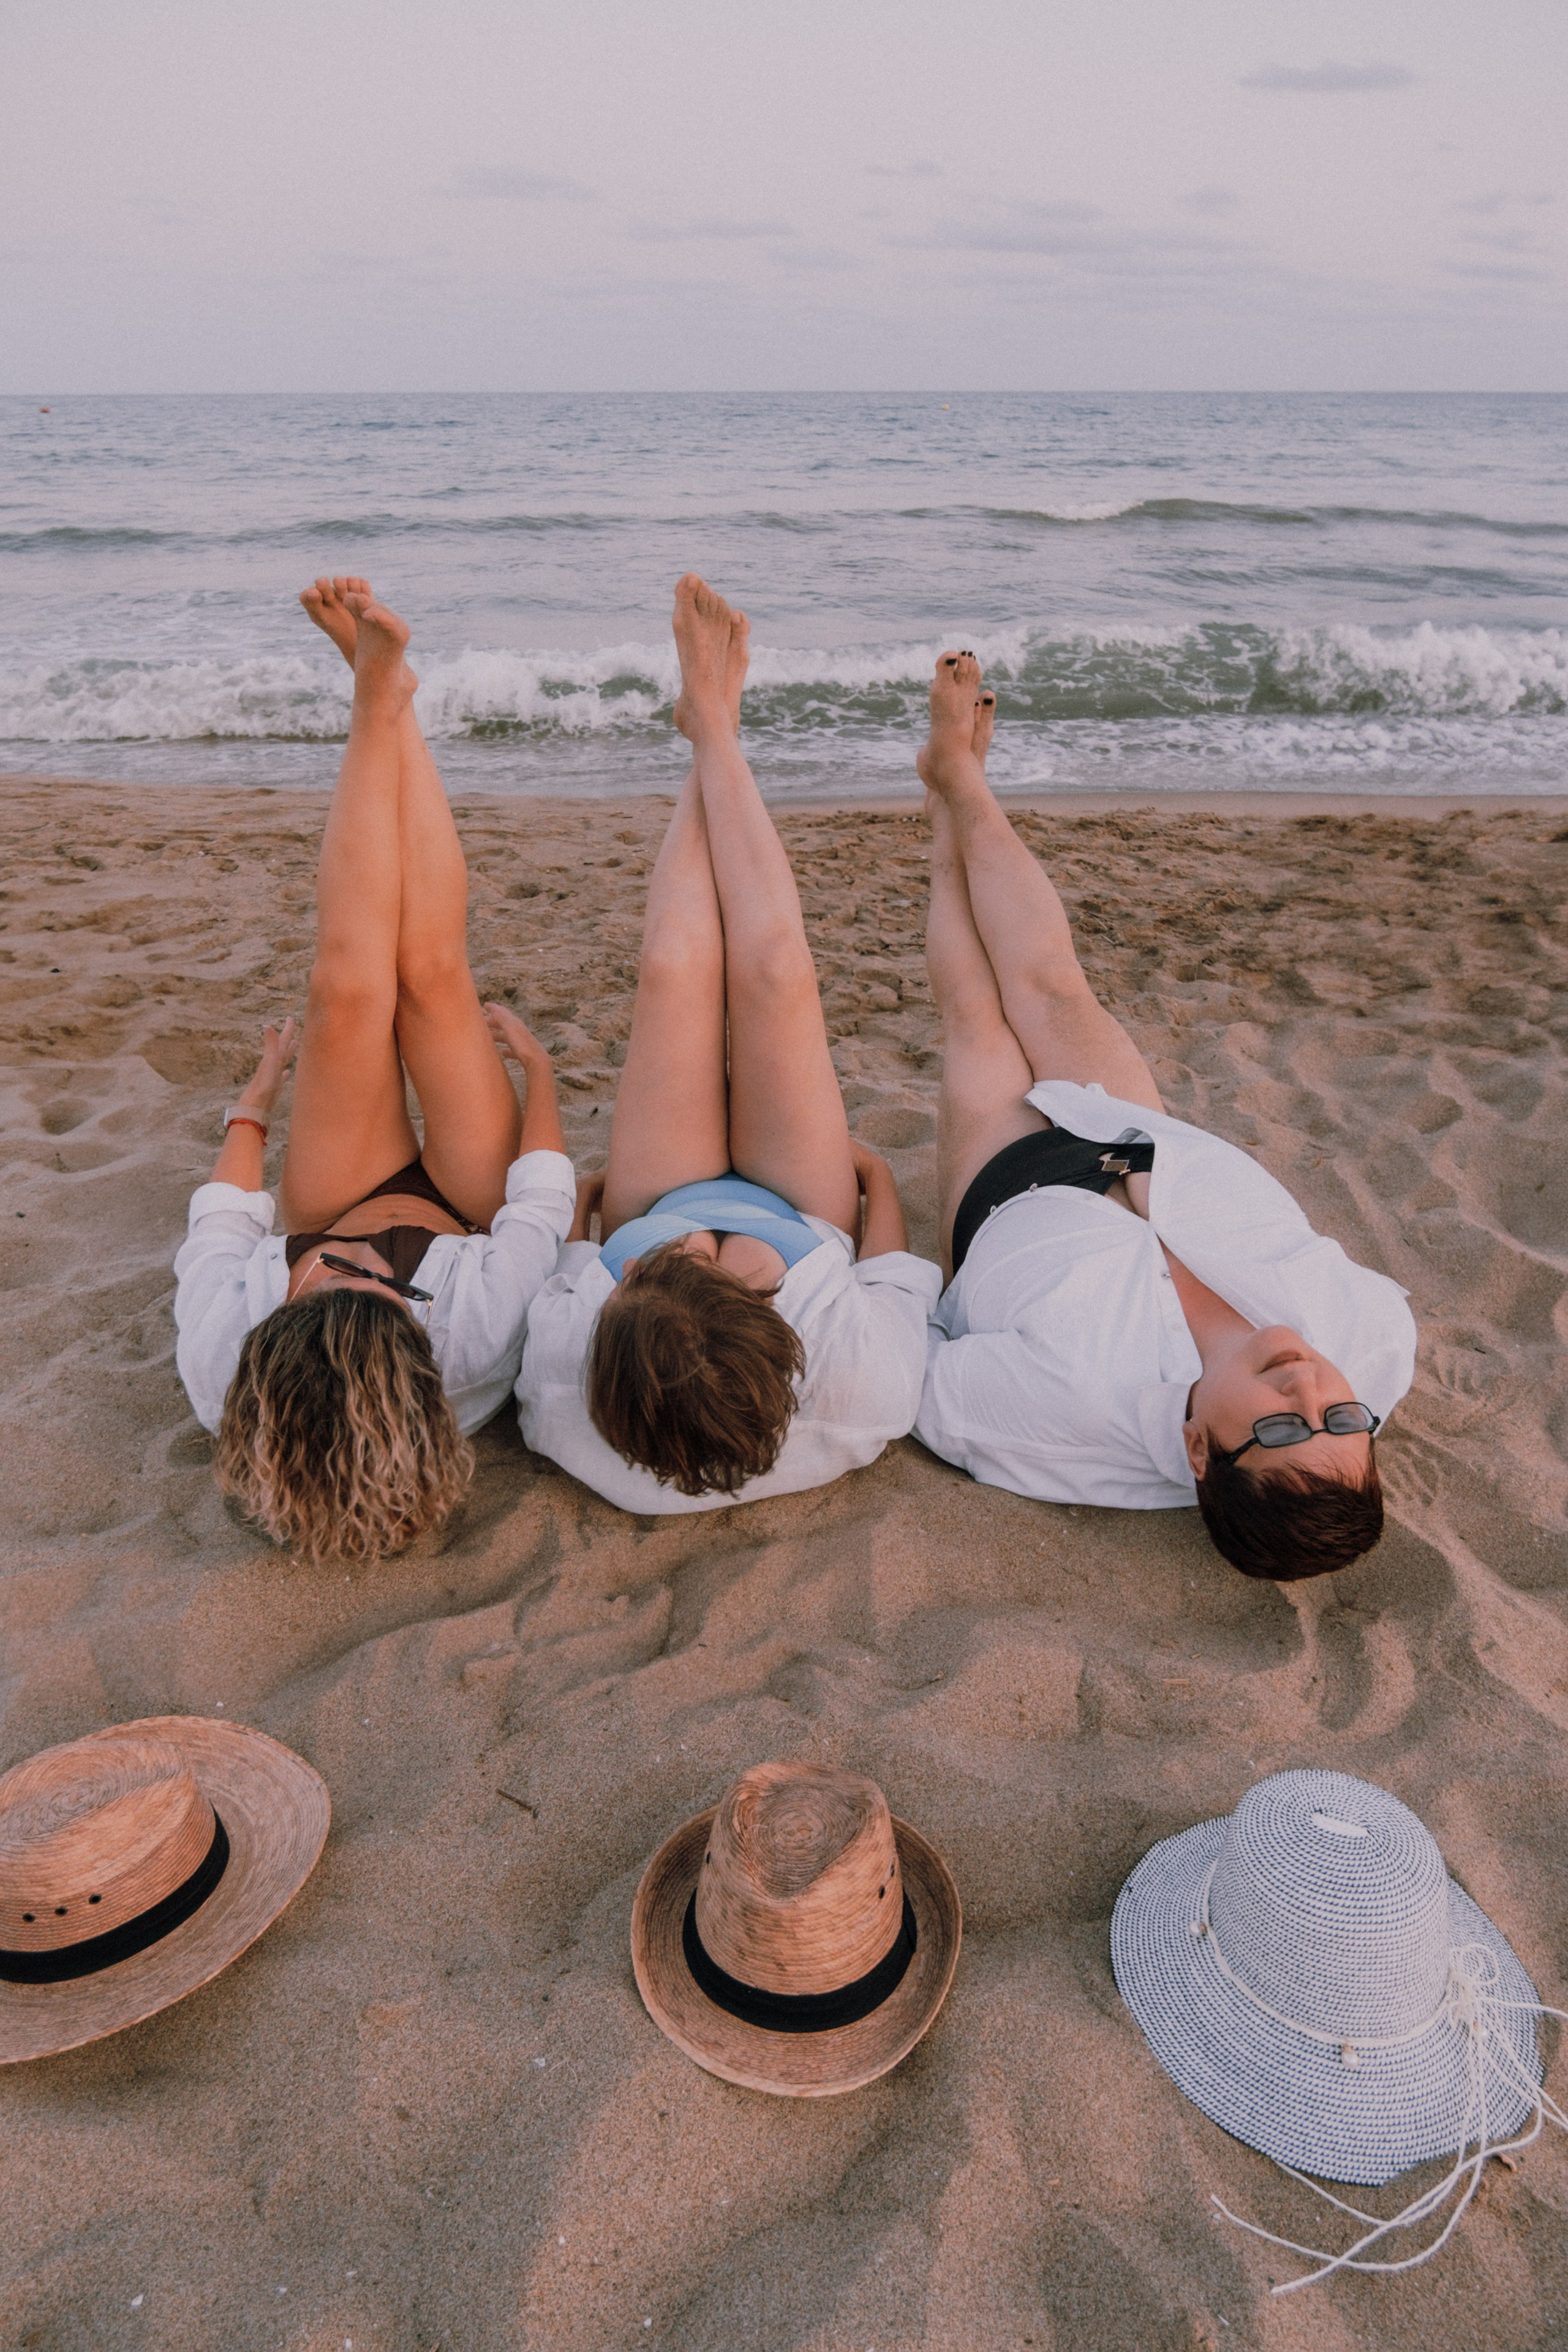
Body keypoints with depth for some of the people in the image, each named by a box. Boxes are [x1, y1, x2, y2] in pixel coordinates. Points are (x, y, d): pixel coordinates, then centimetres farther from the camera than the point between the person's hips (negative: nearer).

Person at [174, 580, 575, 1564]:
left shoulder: (221, 1366, -41)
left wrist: (256, 1100, 3)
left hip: (340, 1215, 1)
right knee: (432, 973, -15)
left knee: (348, 990, -19)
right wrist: (537, 1065, -6)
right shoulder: (479, 1333, -47)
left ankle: (378, 698, -2)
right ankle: (393, 705, 3)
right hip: (468, 1219, -1)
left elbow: (223, 1222, -17)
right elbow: (542, 1197, -26)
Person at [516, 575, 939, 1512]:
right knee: (773, 969, -13)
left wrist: (576, 1209, 2)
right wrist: (876, 1170, 0)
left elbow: (566, 1278, -18)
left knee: (676, 966, -10)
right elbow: (893, 1276, -19)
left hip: (650, 1211, 1)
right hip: (804, 1221, 0)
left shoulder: (568, 1405, -45)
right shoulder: (862, 1390, -46)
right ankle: (715, 730, 20)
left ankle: (713, 731, 24)